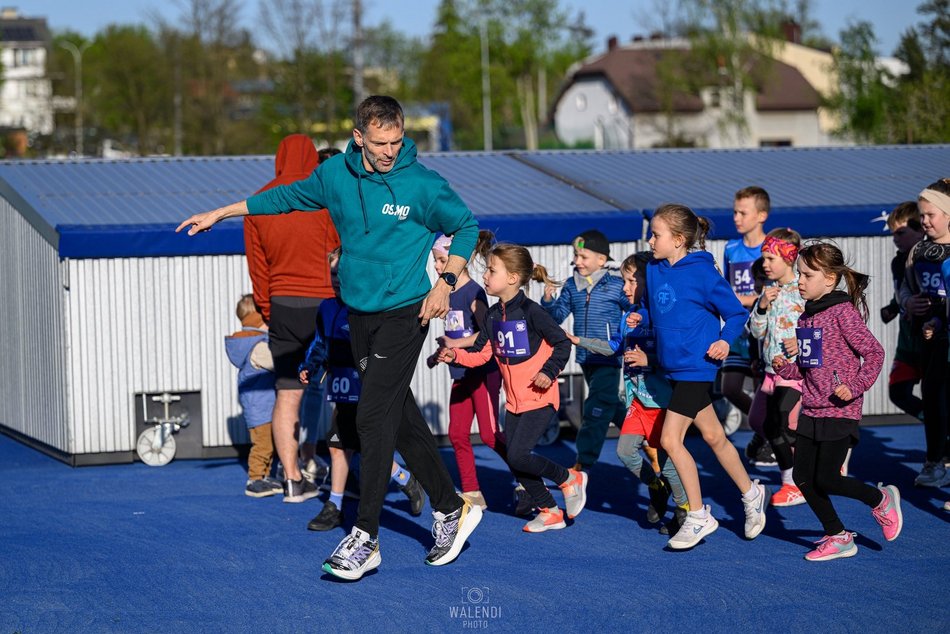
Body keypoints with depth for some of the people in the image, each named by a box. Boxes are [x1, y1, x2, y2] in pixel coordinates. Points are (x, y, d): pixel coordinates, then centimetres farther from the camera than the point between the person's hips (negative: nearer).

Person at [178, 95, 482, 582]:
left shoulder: (422, 185, -11)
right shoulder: (336, 175, 1)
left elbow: (466, 227, 3)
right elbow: (287, 197, 18)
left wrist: (446, 282, -10)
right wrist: (219, 214, 22)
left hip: (403, 314, -5)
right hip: (359, 314, 5)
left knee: (374, 419, -12)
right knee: (401, 421, 10)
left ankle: (365, 538, -8)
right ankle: (450, 510, 24)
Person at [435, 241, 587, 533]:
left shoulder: (530, 312, -16)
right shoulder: (493, 316, 6)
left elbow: (562, 343, -11)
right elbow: (481, 353, 7)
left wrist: (548, 372, -22)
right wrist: (456, 355, -9)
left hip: (539, 398, -8)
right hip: (514, 400, 8)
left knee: (518, 456, -16)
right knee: (514, 461, 7)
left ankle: (570, 479, 6)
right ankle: (549, 511, 21)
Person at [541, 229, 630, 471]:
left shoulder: (616, 286, -6)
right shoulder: (571, 286, 8)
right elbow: (558, 315, 8)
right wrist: (548, 301, -10)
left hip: (608, 358, -6)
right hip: (585, 358, 6)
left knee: (596, 409, -9)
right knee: (610, 406, 17)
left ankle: (582, 464, -7)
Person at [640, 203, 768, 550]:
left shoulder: (703, 273, -14)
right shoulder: (653, 269, 6)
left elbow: (737, 313, -8)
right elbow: (650, 309, 22)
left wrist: (725, 340, -23)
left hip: (695, 367, -7)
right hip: (673, 366, 7)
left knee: (670, 439, -10)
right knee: (713, 437, 17)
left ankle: (699, 517, 2)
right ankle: (751, 493, 35)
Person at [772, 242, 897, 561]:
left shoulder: (843, 312, -13)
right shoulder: (805, 316, 11)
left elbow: (874, 353, -14)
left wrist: (855, 386, -22)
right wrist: (785, 367, -1)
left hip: (839, 412, -8)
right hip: (811, 409, 8)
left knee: (825, 480, -7)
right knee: (803, 477, 4)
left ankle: (881, 499, 19)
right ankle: (837, 538, 17)